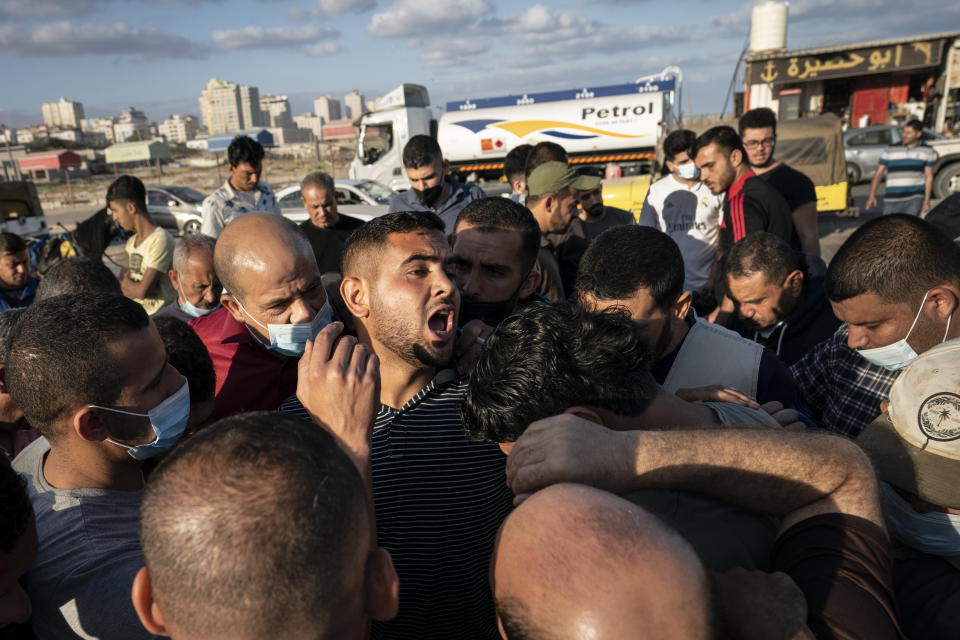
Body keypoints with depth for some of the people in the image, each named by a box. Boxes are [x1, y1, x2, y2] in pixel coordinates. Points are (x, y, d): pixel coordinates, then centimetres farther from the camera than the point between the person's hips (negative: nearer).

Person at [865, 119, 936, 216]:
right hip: (892, 199, 1)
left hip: (914, 199, -1)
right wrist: (872, 195, -8)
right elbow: (878, 173, 4)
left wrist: (927, 200, 0)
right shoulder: (890, 150, 6)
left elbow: (929, 177, 7)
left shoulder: (927, 151, 8)